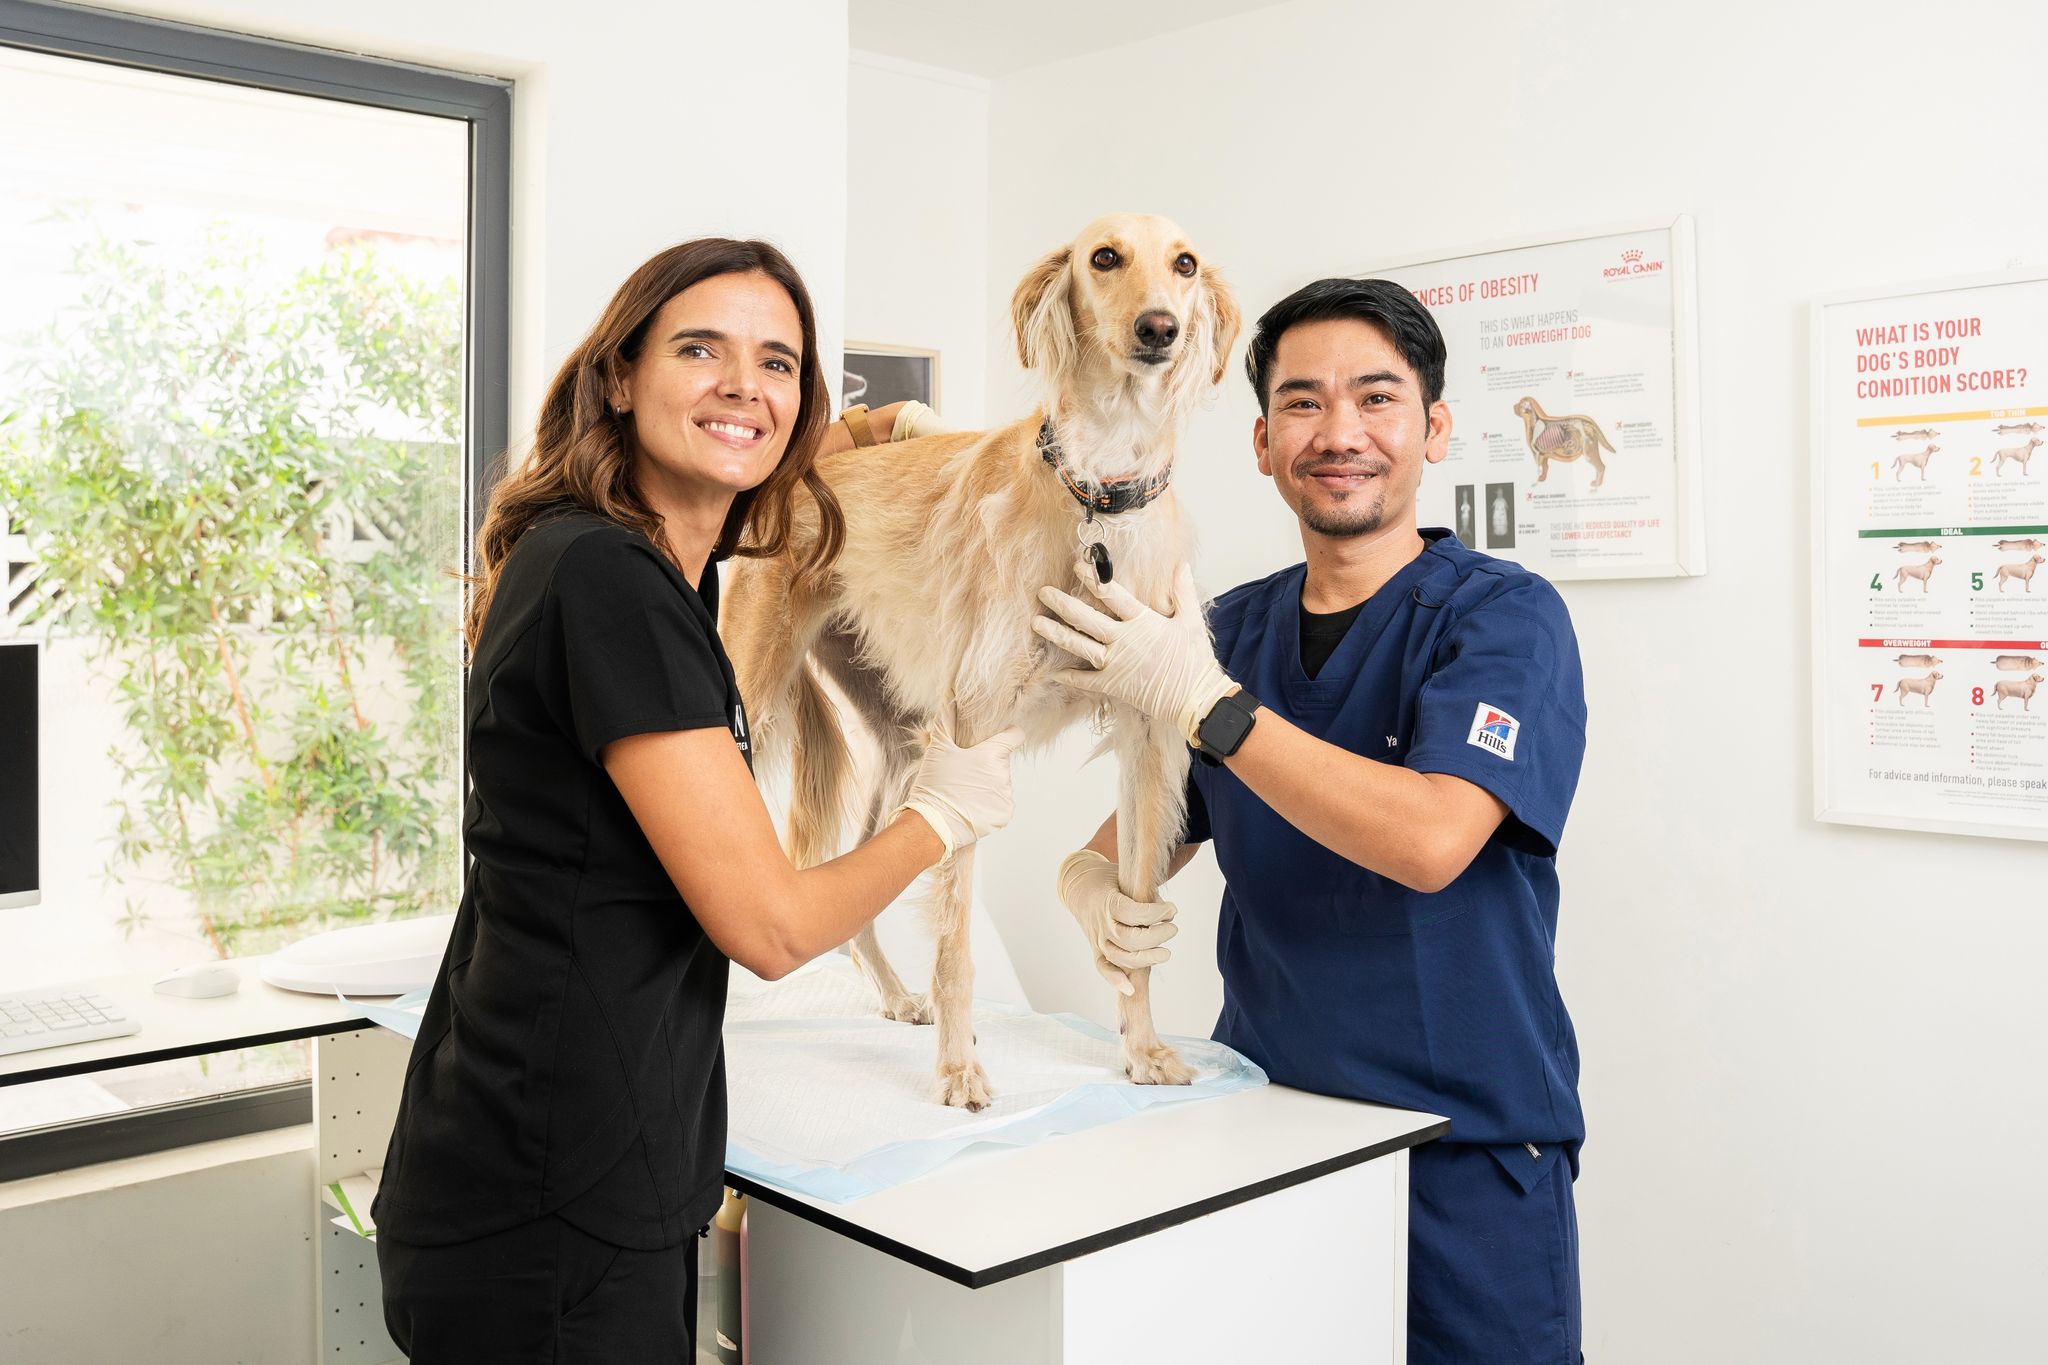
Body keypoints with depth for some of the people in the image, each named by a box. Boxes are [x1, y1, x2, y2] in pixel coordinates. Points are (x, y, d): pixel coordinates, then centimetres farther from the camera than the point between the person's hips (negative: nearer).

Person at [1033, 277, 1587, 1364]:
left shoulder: (1502, 615, -12)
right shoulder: (1233, 625, 4)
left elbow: (1430, 840, -27)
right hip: (1257, 1113, 5)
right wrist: (1090, 876, -9)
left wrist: (1201, 699, -26)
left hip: (1468, 1144, -4)